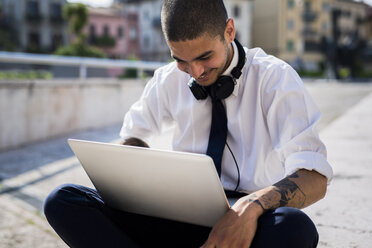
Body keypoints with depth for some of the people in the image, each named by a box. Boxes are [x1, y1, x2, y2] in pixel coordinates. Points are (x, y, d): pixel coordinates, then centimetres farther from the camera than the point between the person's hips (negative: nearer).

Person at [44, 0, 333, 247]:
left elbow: (315, 178, -13)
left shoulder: (275, 77, -5)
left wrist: (252, 206, -34)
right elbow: (133, 136, 21)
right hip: (182, 219, 3)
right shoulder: (169, 79, 6)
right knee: (62, 200, -17)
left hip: (250, 223, -2)